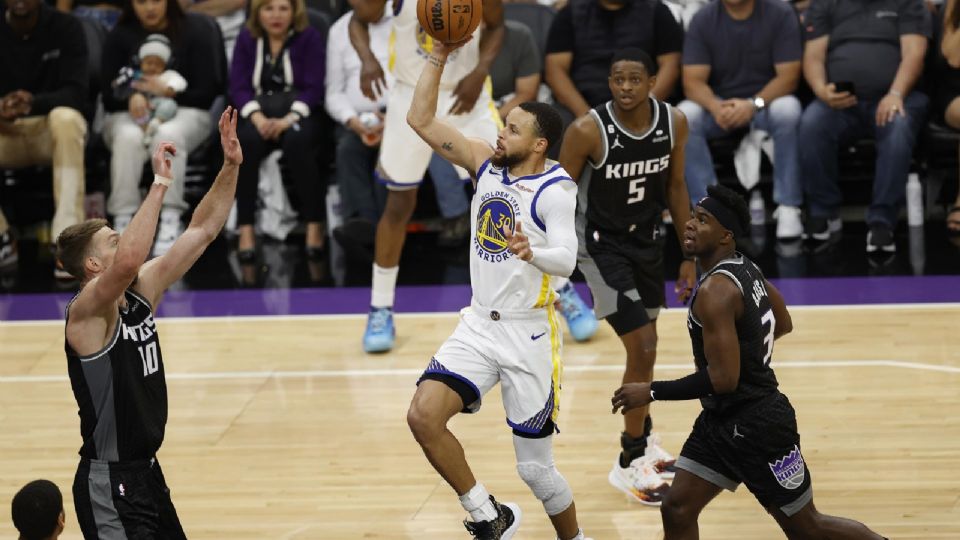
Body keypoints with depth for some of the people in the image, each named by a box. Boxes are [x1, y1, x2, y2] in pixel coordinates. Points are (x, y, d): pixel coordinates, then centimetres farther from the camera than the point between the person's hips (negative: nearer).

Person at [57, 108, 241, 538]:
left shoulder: (141, 291, 6)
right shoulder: (87, 312, -18)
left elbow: (201, 232, 8)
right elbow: (129, 260, -39)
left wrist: (231, 167, -3)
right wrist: (160, 184, -34)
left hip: (146, 471, 9)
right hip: (108, 483, -9)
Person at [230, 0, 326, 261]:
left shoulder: (310, 38, 3)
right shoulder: (247, 40, 11)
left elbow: (314, 88, -6)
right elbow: (238, 86, 2)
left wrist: (289, 119, -22)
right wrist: (257, 117, -18)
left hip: (299, 111, -2)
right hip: (259, 113, 2)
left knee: (297, 141, -37)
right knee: (247, 141, -33)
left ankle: (315, 225, -29)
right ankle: (245, 228, -31)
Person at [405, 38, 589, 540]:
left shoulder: (555, 189, -14)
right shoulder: (487, 163, 4)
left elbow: (567, 258, -29)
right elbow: (421, 120, 5)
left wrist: (533, 252, -51)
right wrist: (438, 56, -3)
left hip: (529, 335, -6)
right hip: (479, 325, 6)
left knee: (536, 468, 1)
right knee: (423, 416, -16)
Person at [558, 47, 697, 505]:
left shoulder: (674, 122, -11)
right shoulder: (588, 131, -25)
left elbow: (675, 187, 4)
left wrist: (689, 255, 8)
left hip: (646, 238, 5)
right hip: (600, 243, -5)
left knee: (644, 344, 18)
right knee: (642, 347, -13)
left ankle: (642, 438, 42)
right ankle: (630, 464, 0)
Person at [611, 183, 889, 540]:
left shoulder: (715, 290, -25)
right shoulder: (744, 268, 4)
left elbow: (723, 381, -29)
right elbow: (783, 325, 20)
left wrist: (651, 392, -23)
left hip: (757, 427, -10)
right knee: (677, 510, 4)